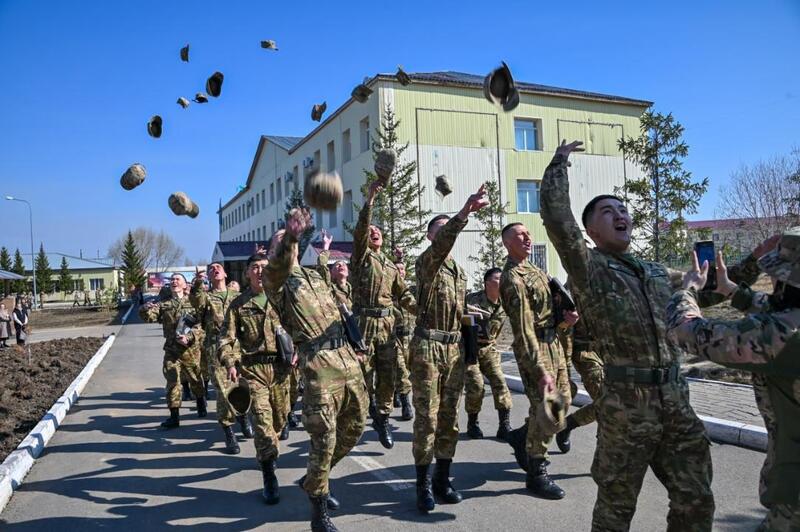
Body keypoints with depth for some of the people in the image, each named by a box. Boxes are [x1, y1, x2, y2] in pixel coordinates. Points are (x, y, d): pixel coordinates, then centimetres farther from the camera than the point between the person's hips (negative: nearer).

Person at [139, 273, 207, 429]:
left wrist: (189, 337, -21)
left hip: (191, 349, -1)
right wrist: (145, 309, -29)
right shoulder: (163, 305, 7)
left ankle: (201, 407, 37)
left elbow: (201, 325, -6)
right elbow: (149, 316, -7)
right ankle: (174, 416, 4)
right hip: (171, 350, 1)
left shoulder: (193, 303, 0)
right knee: (172, 382, -2)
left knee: (195, 380, 13)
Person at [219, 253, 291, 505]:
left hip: (280, 365, 2)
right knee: (261, 416, -11)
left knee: (280, 415, 12)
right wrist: (230, 362, -11)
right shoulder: (238, 304, 5)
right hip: (253, 367, -2)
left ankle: (266, 452, 42)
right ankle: (269, 478, -4)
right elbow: (227, 337, 3)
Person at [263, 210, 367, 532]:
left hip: (347, 357, 7)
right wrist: (290, 234, -43)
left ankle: (314, 479, 37)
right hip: (319, 364, -7)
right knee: (325, 438, -7)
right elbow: (278, 265, -24)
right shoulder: (275, 280, 0)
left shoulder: (315, 276, 21)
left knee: (354, 429, 16)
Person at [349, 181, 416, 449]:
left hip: (387, 323, 5)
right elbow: (360, 229, -13)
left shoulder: (391, 265, 19)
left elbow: (403, 294, 19)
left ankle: (382, 418, 20)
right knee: (364, 374, -2)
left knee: (387, 375, 7)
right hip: (364, 321, -5)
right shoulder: (361, 256, 3)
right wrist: (370, 198, -21)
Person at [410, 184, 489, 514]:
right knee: (427, 418, -3)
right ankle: (423, 484, 8)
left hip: (455, 348, 7)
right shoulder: (426, 262, -5)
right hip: (428, 346, -6)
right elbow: (441, 242, -28)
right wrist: (466, 211, -42)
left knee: (449, 417, 10)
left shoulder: (459, 270, 17)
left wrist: (466, 346, 18)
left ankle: (442, 480, 20)